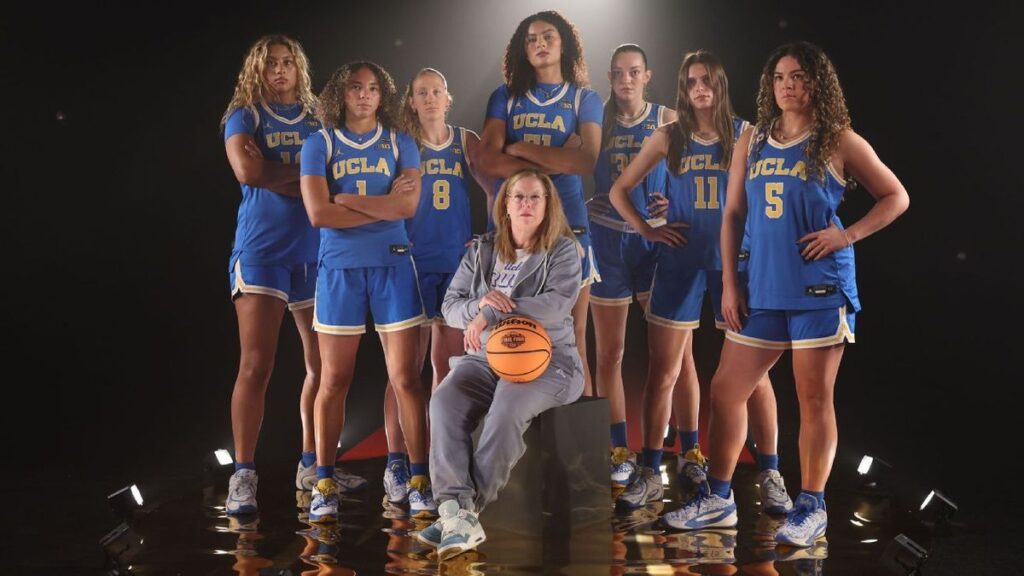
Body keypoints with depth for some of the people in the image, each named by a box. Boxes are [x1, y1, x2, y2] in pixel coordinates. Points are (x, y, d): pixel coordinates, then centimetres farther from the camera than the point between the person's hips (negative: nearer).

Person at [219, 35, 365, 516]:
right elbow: (247, 171, -14)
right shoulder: (244, 116, 5)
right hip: (261, 252, -4)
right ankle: (243, 476, -4)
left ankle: (311, 464, 18)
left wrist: (274, 173, -9)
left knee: (323, 364, 6)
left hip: (316, 251, 4)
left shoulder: (318, 118, 15)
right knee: (255, 367, -9)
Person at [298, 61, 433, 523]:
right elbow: (319, 213, -8)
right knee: (334, 381, 3)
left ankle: (420, 480, 5)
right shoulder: (319, 144, 5)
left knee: (406, 377, -1)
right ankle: (324, 486, 11)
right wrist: (383, 204, -6)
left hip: (393, 264, 1)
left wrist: (346, 198, -8)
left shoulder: (400, 144, 9)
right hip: (339, 267, 0)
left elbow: (408, 205, -6)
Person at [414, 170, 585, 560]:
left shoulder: (563, 250, 1)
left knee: (507, 411, -35)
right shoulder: (481, 251, 13)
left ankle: (467, 510, -29)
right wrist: (479, 304, -15)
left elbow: (558, 304, -16)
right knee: (444, 401, -28)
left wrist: (491, 314, -20)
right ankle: (456, 509, -38)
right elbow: (450, 306, 10)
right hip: (486, 356, 4)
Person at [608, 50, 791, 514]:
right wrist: (647, 231, 2)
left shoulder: (745, 134, 4)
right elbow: (619, 189, 12)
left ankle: (770, 473, 7)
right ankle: (650, 473, 14)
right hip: (680, 262, 1)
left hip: (735, 261, -1)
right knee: (666, 371, 4)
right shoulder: (669, 137, 7)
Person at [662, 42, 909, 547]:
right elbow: (733, 214, 11)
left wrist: (849, 235, -10)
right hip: (762, 291, 5)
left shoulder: (839, 142, -1)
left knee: (814, 400, 2)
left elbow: (896, 197, 5)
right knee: (725, 390, 6)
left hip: (820, 290, -4)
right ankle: (718, 497, 20)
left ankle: (811, 507, 16)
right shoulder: (752, 141, 10)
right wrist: (730, 284, 5)